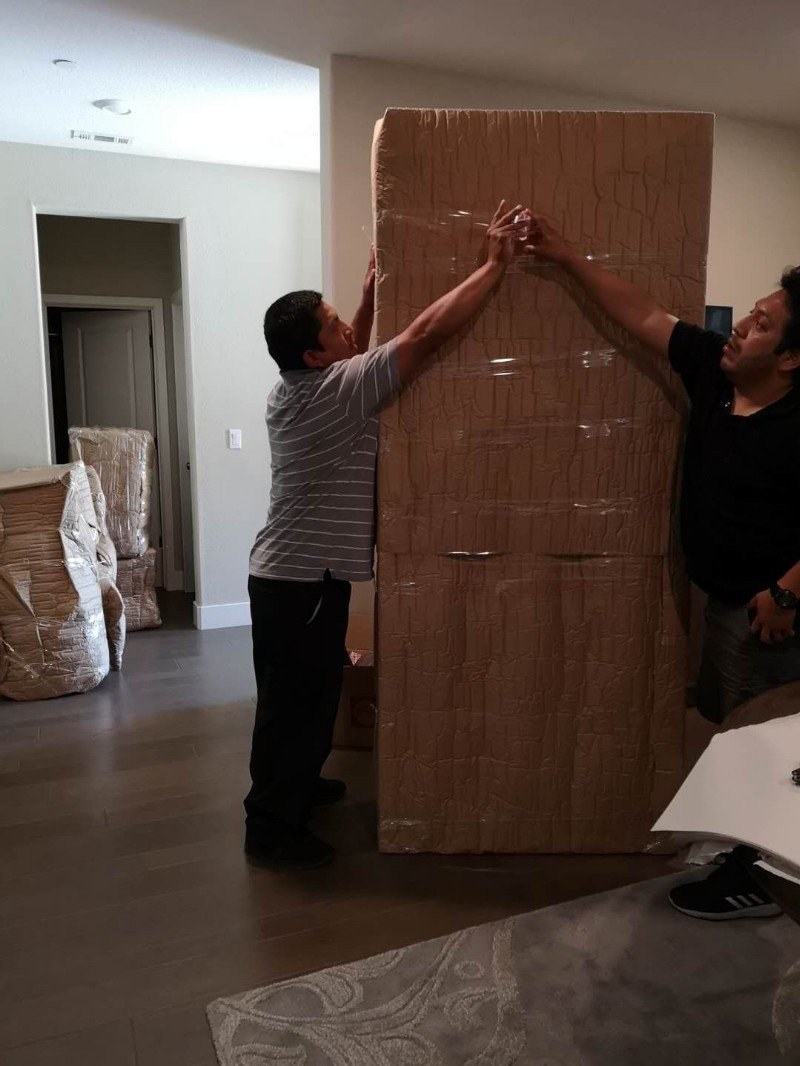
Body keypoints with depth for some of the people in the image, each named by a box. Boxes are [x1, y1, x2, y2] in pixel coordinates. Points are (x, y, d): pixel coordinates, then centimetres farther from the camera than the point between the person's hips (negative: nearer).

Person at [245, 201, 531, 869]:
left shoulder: (295, 390, 6)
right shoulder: (336, 392, -22)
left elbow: (351, 358, 26)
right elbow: (427, 334, -24)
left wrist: (370, 297, 18)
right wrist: (496, 265, -17)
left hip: (289, 574, 10)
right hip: (304, 581, -10)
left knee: (308, 692, 23)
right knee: (297, 700, 3)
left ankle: (293, 783, 41)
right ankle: (271, 827, 18)